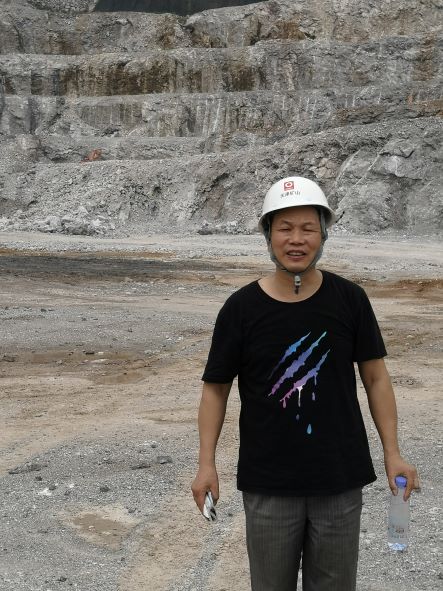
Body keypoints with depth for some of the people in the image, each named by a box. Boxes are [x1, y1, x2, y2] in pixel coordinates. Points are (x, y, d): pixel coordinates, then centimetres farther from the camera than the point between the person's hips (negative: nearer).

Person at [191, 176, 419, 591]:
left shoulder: (350, 299, -4)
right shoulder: (241, 308, -7)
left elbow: (375, 377, 2)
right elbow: (216, 388, -1)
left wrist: (392, 454, -3)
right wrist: (206, 462, -8)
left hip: (340, 481, 1)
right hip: (267, 485, -1)